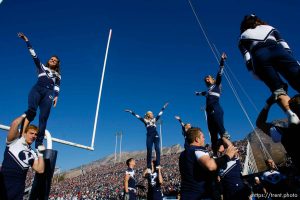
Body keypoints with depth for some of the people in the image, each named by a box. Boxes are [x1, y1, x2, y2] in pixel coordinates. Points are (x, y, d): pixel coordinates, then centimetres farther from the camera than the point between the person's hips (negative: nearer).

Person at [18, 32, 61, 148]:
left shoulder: (57, 75, 25)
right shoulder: (41, 67, 25)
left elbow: (57, 86, 15)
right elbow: (34, 55, 18)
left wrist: (56, 96, -2)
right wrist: (26, 41, 12)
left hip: (49, 93, 0)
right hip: (37, 89, 0)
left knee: (43, 118, -11)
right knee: (31, 110, -28)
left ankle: (39, 143, -15)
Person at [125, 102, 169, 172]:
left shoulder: (154, 119, 17)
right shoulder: (145, 120, 10)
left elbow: (160, 113, 22)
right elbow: (137, 116, 9)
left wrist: (164, 107, 24)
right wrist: (130, 111, 8)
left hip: (156, 135, 2)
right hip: (149, 136, -2)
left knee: (157, 149, -13)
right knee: (149, 151, -2)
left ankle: (158, 164, -13)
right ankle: (148, 167, 1)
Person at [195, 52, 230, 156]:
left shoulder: (217, 85, 13)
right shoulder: (208, 90, 27)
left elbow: (220, 74, 2)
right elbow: (204, 93, 51)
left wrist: (222, 61, -5)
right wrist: (198, 93, 71)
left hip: (216, 110, -6)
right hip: (210, 112, 6)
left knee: (222, 131, -22)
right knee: (213, 136, 0)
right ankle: (215, 154, 0)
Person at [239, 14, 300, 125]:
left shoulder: (243, 36, 31)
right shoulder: (269, 28, 37)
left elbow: (246, 55, 12)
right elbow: (283, 43, 20)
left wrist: (253, 70, 6)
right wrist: (291, 59, 14)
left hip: (259, 56, -1)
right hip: (278, 50, 1)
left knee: (277, 89, -6)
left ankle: (291, 113, -32)